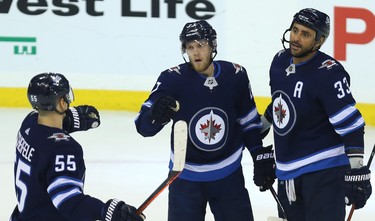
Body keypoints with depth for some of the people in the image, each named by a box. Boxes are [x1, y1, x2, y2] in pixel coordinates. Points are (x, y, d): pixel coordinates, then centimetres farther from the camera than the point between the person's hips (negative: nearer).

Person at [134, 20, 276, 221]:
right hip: (186, 177, -2)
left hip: (228, 175, 2)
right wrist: (156, 115, -43)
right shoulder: (173, 79, -16)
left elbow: (248, 120, 8)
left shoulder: (235, 75, -7)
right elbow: (143, 125, -21)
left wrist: (261, 157, 8)